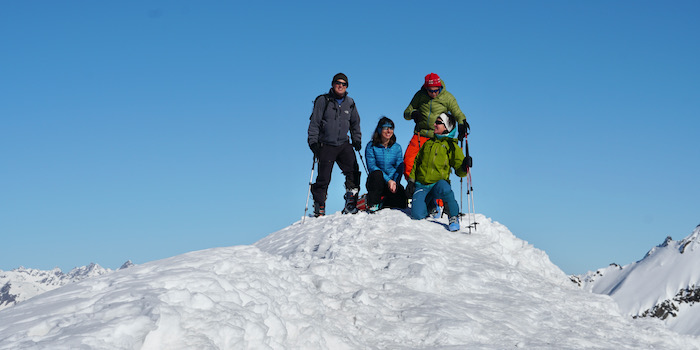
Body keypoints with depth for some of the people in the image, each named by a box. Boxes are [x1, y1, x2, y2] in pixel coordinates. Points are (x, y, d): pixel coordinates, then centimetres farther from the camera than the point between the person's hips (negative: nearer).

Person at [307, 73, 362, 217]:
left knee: (353, 171, -12)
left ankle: (351, 204, -5)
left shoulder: (350, 103, 11)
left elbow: (355, 124, 23)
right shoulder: (322, 101, -2)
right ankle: (319, 208, 5)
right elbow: (314, 123, -2)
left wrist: (357, 140, 13)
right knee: (324, 178, -4)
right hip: (325, 145, -4)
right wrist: (313, 142, -9)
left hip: (344, 145, 4)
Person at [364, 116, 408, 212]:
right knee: (377, 174, -36)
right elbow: (371, 166, -14)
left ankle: (382, 203, 12)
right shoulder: (371, 146, -6)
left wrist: (395, 183, -21)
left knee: (401, 202, -20)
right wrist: (388, 180, -23)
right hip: (375, 183, -3)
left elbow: (399, 168, -2)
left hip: (393, 181, 3)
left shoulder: (397, 148, 3)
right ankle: (373, 204, -20)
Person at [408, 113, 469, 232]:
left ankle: (454, 217, -16)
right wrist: (411, 180, 11)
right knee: (417, 215, -19)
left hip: (438, 183, -3)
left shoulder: (452, 146, 4)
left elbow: (459, 171, 0)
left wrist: (464, 169, -23)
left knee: (444, 188, -41)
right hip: (421, 185, 3)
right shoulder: (428, 143, 16)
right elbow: (417, 161, 21)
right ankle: (430, 204, 18)